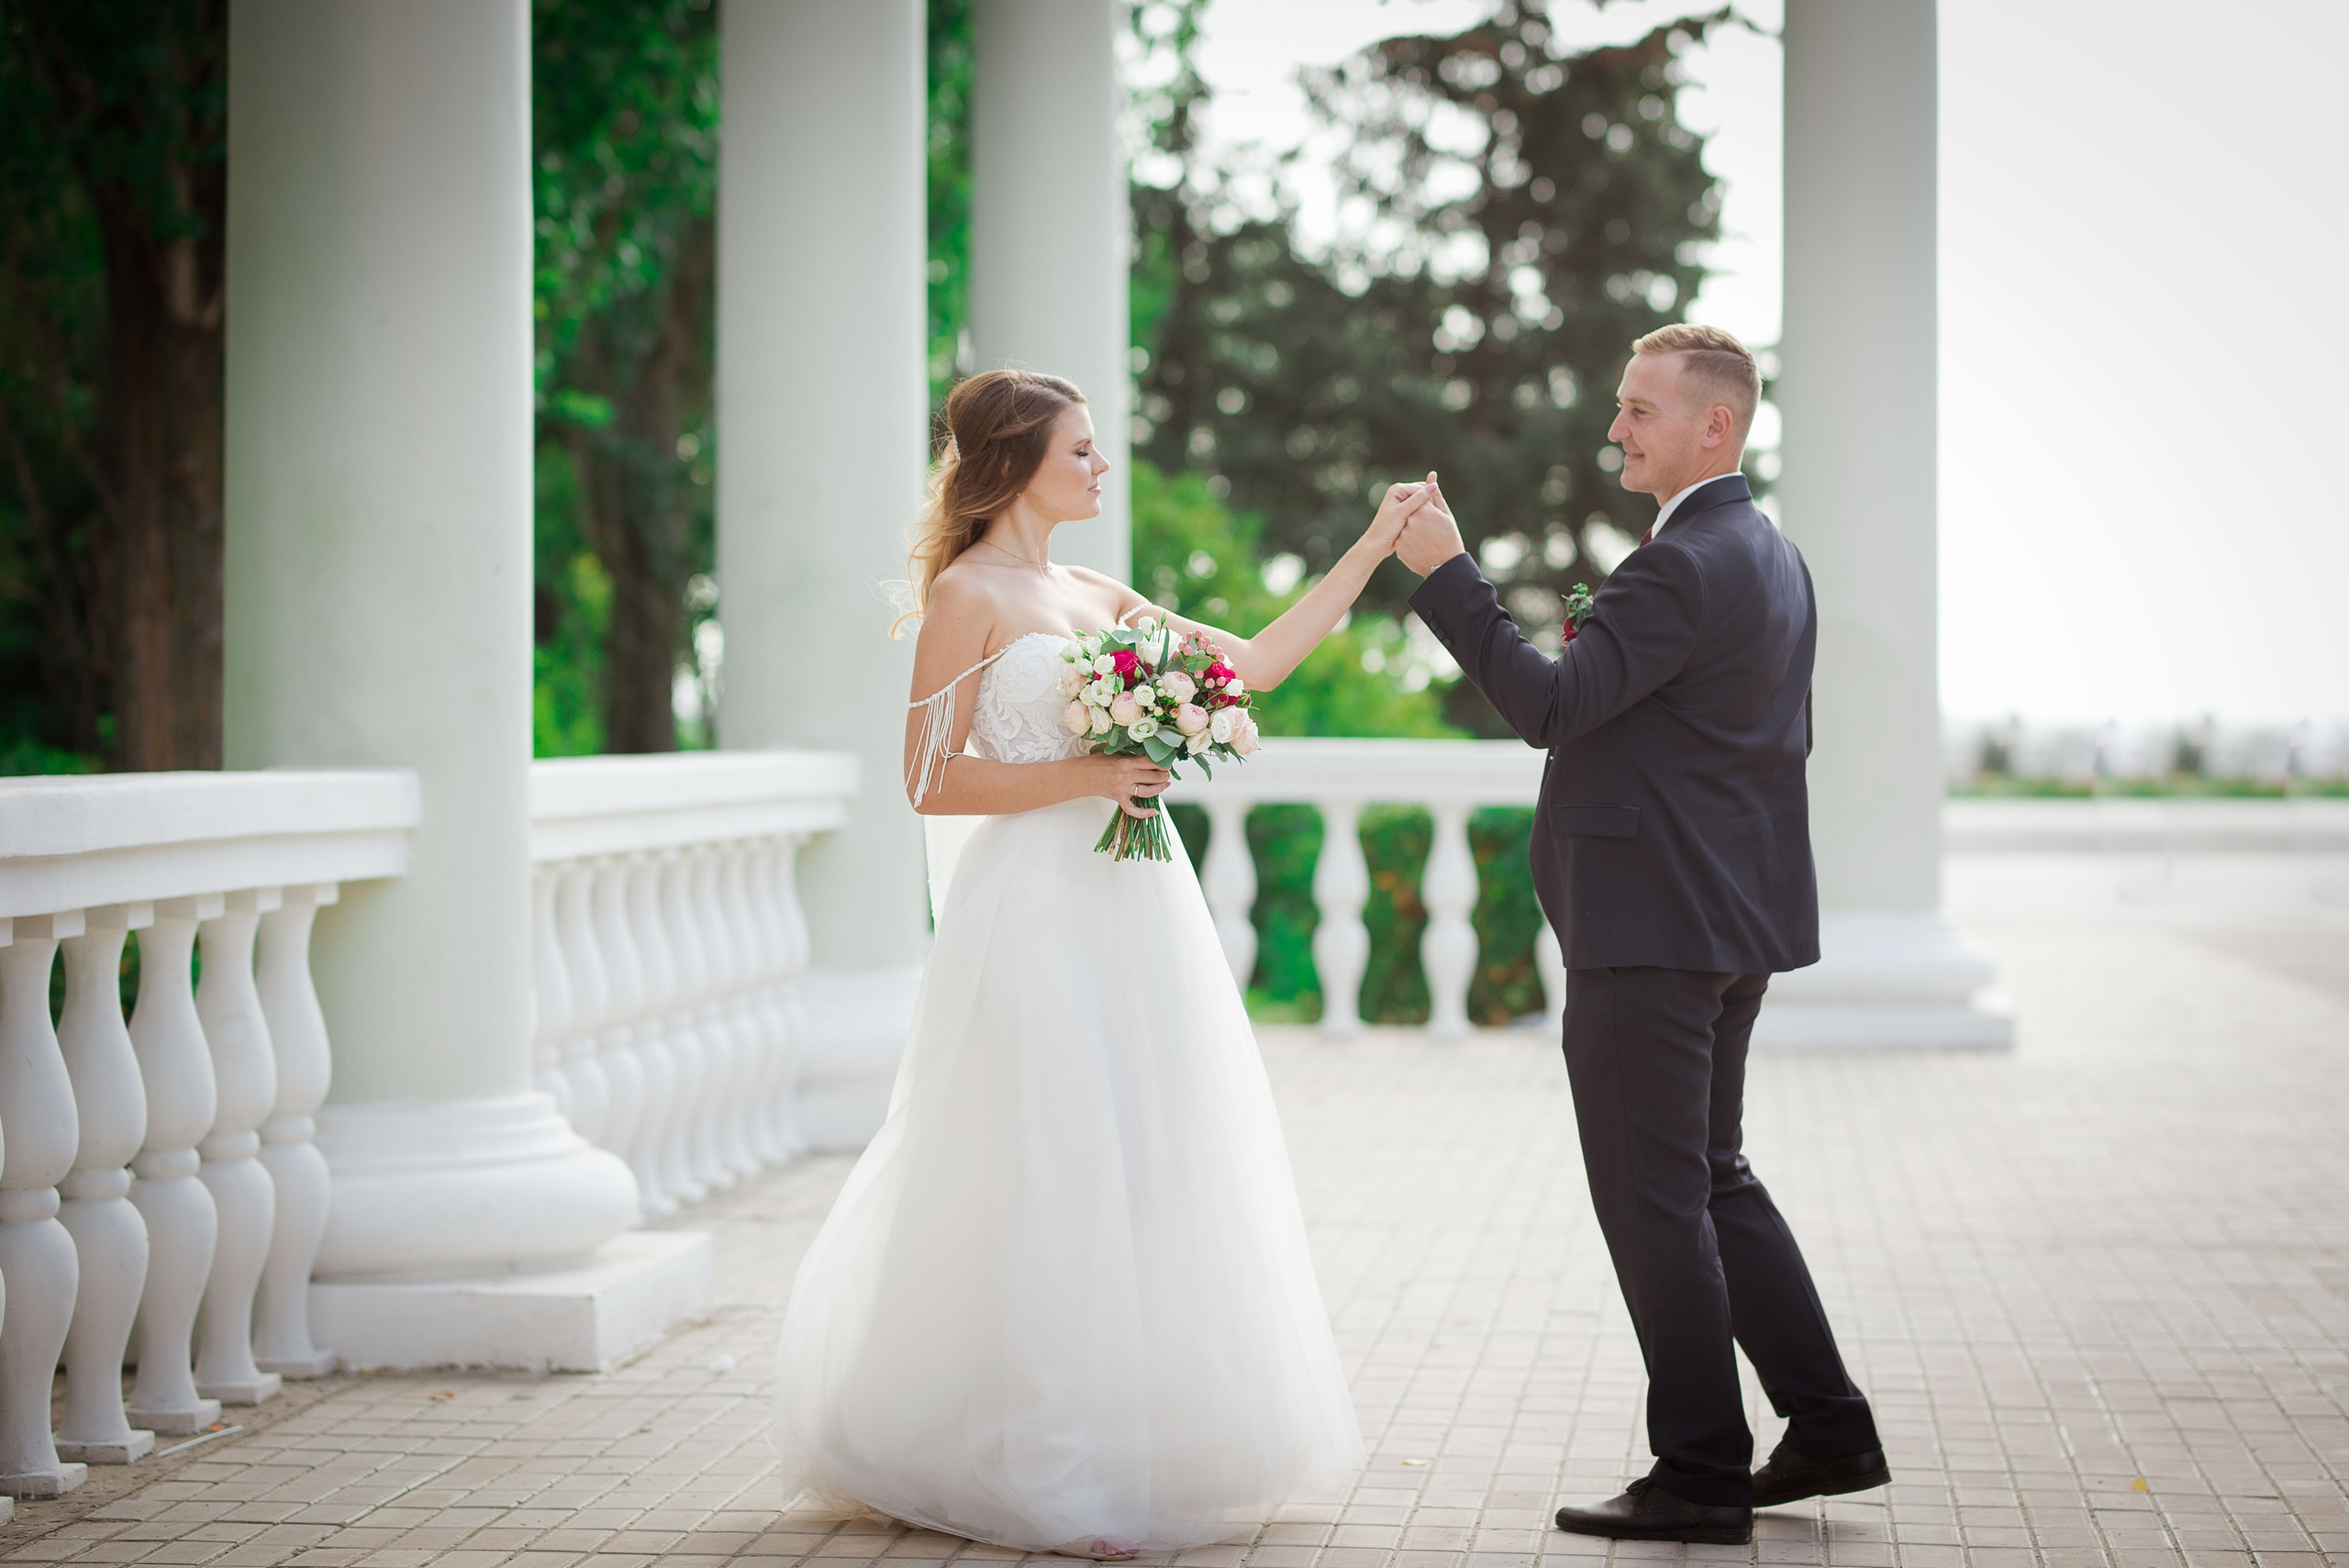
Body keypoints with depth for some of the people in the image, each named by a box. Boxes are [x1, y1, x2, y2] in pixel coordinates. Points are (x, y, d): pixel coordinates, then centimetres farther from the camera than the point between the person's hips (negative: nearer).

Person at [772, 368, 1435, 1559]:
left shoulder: (1098, 596, 16)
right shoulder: (969, 594, -5)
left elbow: (1258, 663, 18)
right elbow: (931, 779, -10)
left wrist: (1371, 549, 17)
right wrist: (1081, 775, -16)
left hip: (1134, 916, 7)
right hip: (1039, 914, -7)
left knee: (1145, 1178, 8)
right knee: (1043, 1185, -5)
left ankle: (1133, 1449, 17)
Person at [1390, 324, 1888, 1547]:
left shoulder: (1683, 567, -18)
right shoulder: (1773, 559, 13)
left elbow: (1547, 705, -23)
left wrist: (1443, 571, -21)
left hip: (1652, 930, -10)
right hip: (1733, 918, 10)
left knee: (1655, 1198, -1)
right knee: (1713, 1179, 18)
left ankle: (1701, 1472, 6)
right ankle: (1828, 1429, 21)